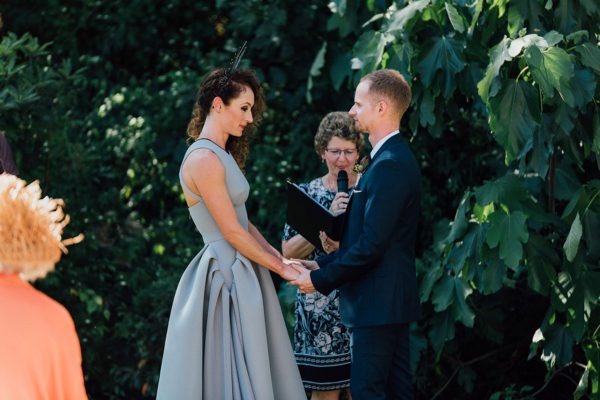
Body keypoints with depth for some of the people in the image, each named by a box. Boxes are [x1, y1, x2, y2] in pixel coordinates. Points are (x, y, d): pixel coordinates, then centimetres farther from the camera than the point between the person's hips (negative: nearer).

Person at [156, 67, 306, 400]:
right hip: (224, 275, -10)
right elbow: (232, 232, -17)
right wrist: (280, 268, -8)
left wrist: (282, 259, 5)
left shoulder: (224, 156, 14)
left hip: (241, 274, 10)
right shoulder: (204, 159, -17)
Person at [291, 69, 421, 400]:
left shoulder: (389, 165, -18)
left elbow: (371, 245, -22)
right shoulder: (394, 157, 14)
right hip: (393, 299, 10)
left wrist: (320, 279, -13)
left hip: (377, 303, -10)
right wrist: (323, 264, 10)